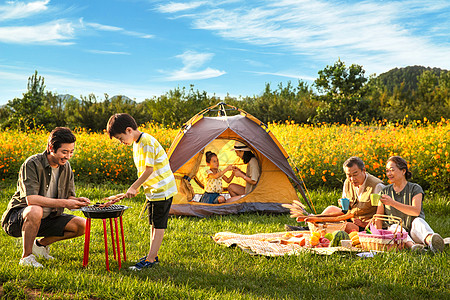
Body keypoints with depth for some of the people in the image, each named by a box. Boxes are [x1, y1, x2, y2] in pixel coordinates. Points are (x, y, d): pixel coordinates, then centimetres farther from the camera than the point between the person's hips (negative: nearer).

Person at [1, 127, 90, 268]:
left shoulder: (66, 167, 2)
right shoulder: (32, 164, -21)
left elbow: (69, 197, 6)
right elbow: (30, 199, -32)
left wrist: (77, 201, -18)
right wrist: (64, 203, -34)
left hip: (48, 219, 7)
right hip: (17, 218, -7)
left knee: (82, 225, -10)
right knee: (35, 210, -40)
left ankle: (41, 244, 11)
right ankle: (26, 256, -19)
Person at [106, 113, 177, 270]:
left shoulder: (147, 142, -21)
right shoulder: (136, 143, 9)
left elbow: (149, 170, -23)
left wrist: (133, 187, -16)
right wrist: (137, 187, 8)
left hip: (162, 189, -10)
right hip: (153, 190, 10)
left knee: (158, 225, -5)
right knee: (153, 223, 14)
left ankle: (150, 259, -4)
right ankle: (153, 255, 23)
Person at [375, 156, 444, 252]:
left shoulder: (415, 188, 2)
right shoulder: (385, 191, 12)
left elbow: (416, 211, -16)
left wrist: (392, 203, -23)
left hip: (414, 231, -2)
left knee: (418, 221, -33)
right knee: (394, 227, -32)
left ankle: (430, 240, -66)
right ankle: (411, 245, -61)